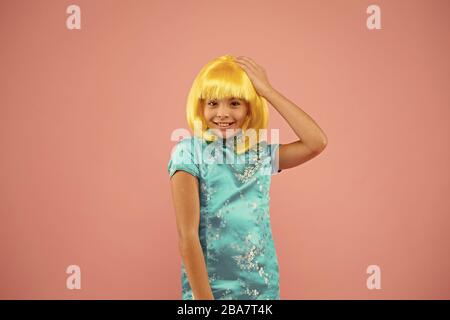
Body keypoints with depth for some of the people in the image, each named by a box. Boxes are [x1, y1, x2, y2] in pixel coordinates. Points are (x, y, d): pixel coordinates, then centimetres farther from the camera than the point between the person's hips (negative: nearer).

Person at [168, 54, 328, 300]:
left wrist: (267, 90, -12)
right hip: (208, 286, -4)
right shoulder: (189, 153, -11)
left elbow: (317, 143, -14)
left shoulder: (263, 153, 1)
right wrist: (203, 297, -17)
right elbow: (187, 236, -14)